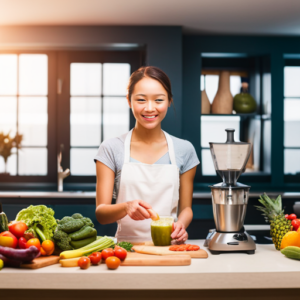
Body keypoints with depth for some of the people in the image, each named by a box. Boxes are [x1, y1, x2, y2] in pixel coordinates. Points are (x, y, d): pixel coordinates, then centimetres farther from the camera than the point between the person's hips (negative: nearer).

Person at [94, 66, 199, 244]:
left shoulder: (184, 150, 8)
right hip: (127, 247, -1)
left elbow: (185, 208, 14)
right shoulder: (111, 149, 3)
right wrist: (126, 207, -20)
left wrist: (181, 225, -8)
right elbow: (101, 213, 0)